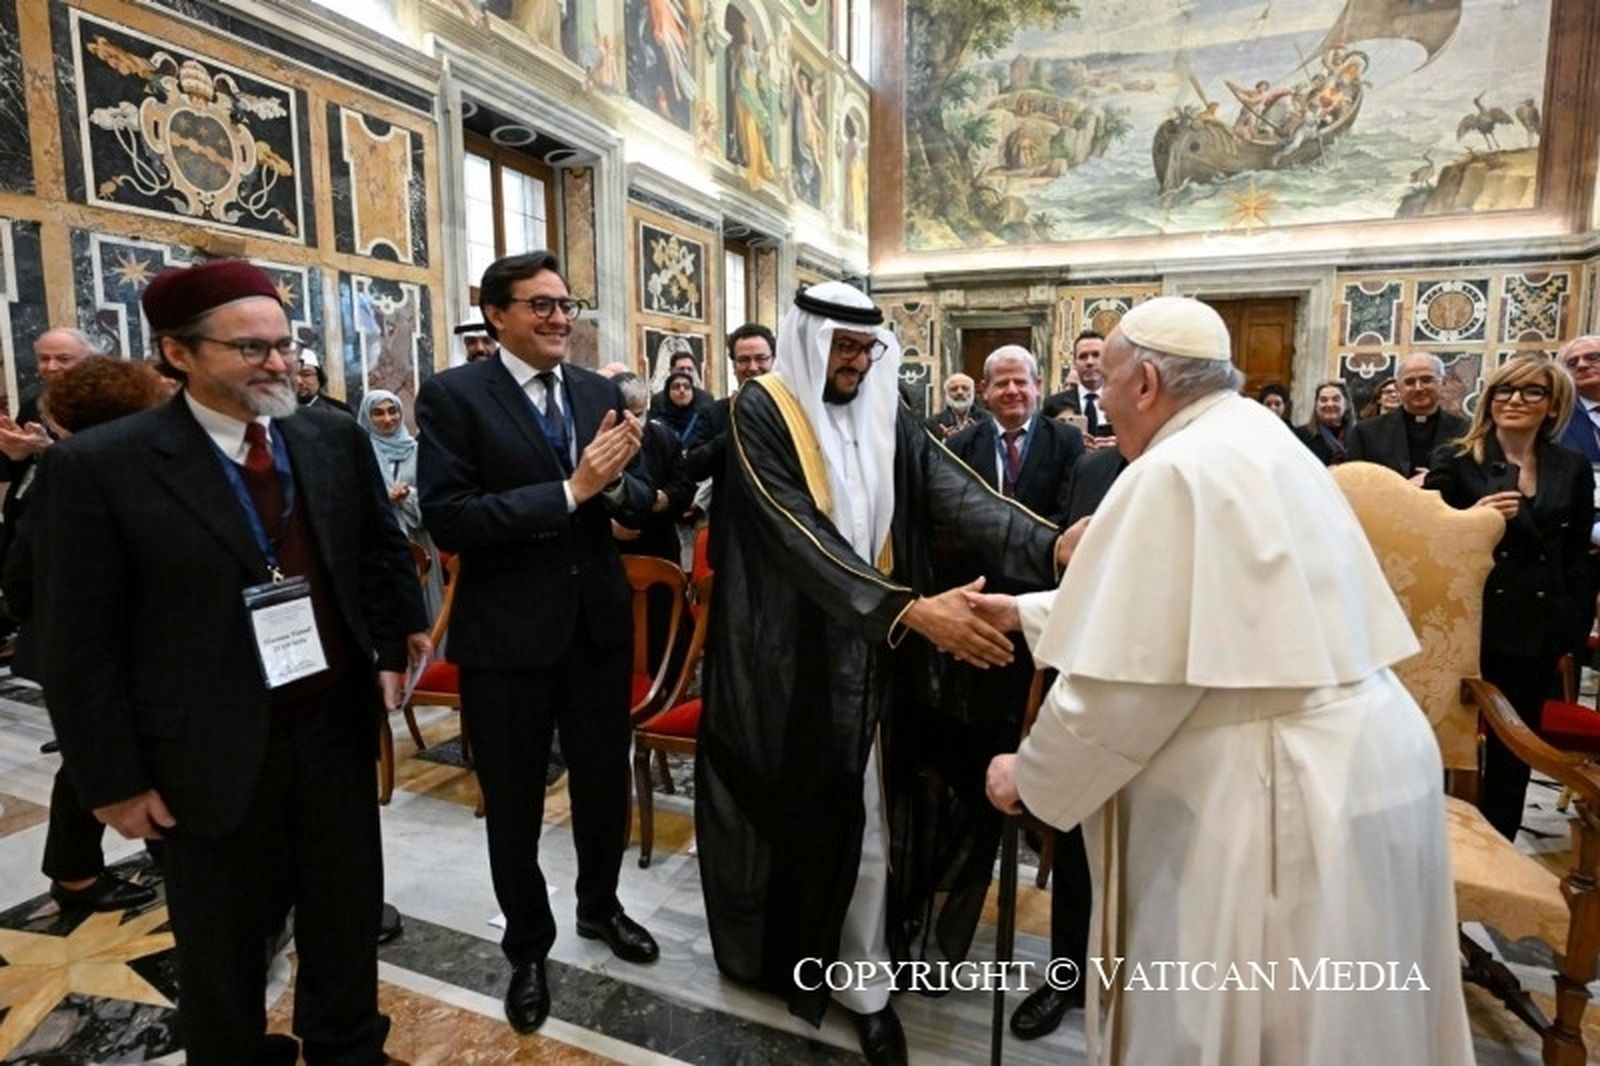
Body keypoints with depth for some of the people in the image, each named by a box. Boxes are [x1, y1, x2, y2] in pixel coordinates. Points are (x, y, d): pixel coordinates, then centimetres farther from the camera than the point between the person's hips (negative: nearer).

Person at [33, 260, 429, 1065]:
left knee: (347, 918, 21)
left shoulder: (336, 440, 0)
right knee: (222, 950, 19)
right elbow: (79, 646, -9)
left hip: (336, 725, 4)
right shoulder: (98, 466, -12)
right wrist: (115, 779, -7)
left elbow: (382, 551, 13)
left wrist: (398, 638, 0)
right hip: (210, 753, -3)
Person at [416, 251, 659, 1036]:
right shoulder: (452, 395, -10)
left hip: (599, 621, 4)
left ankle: (600, 906, 47)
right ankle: (527, 948, 39)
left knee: (604, 783, 20)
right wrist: (570, 490, -24)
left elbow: (636, 504, 4)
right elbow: (446, 521, -20)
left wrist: (614, 482, -19)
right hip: (507, 633, -4)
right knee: (513, 804, 15)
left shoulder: (601, 392, 4)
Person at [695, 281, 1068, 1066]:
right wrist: (910, 610, -36)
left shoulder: (888, 417, 3)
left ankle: (862, 982, 30)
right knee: (777, 811, 15)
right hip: (780, 654, -3)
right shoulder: (760, 412, -12)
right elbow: (799, 534, -25)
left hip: (862, 655, 3)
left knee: (860, 821, 12)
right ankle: (770, 949, 42)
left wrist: (1054, 548, -29)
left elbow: (959, 495, -11)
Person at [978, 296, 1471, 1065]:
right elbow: (1163, 603, 19)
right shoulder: (1256, 443, 11)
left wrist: (1030, 777, -5)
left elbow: (1126, 681, -21)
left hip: (1282, 793, -10)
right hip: (1348, 763, 10)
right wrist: (1027, 612, 24)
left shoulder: (1177, 473, -20)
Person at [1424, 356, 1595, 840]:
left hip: (1537, 632, 4)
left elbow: (1577, 555, 12)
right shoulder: (1455, 460, -2)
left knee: (1515, 749, 12)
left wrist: (1575, 625, 8)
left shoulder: (1572, 468, 8)